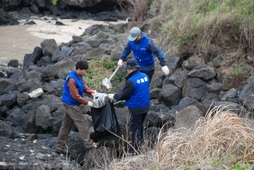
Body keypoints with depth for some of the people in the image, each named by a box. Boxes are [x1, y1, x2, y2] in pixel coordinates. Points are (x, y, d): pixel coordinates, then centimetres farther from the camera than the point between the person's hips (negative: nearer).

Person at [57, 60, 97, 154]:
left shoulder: (79, 76, 6)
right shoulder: (72, 79, -24)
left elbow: (84, 87, 13)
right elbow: (76, 96, -23)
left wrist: (91, 91, -6)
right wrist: (87, 103, -17)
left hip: (70, 104, 10)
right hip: (71, 104, -10)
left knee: (66, 125, 12)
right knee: (82, 122, -5)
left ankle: (61, 147, 17)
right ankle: (88, 143, 2)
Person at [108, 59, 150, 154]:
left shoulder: (131, 81, -24)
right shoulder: (145, 76, 1)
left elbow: (124, 95, -15)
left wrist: (114, 96, 4)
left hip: (136, 109, -8)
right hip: (145, 107, 8)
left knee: (135, 128, 2)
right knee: (140, 125, 26)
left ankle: (135, 150, 6)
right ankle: (140, 143, 41)